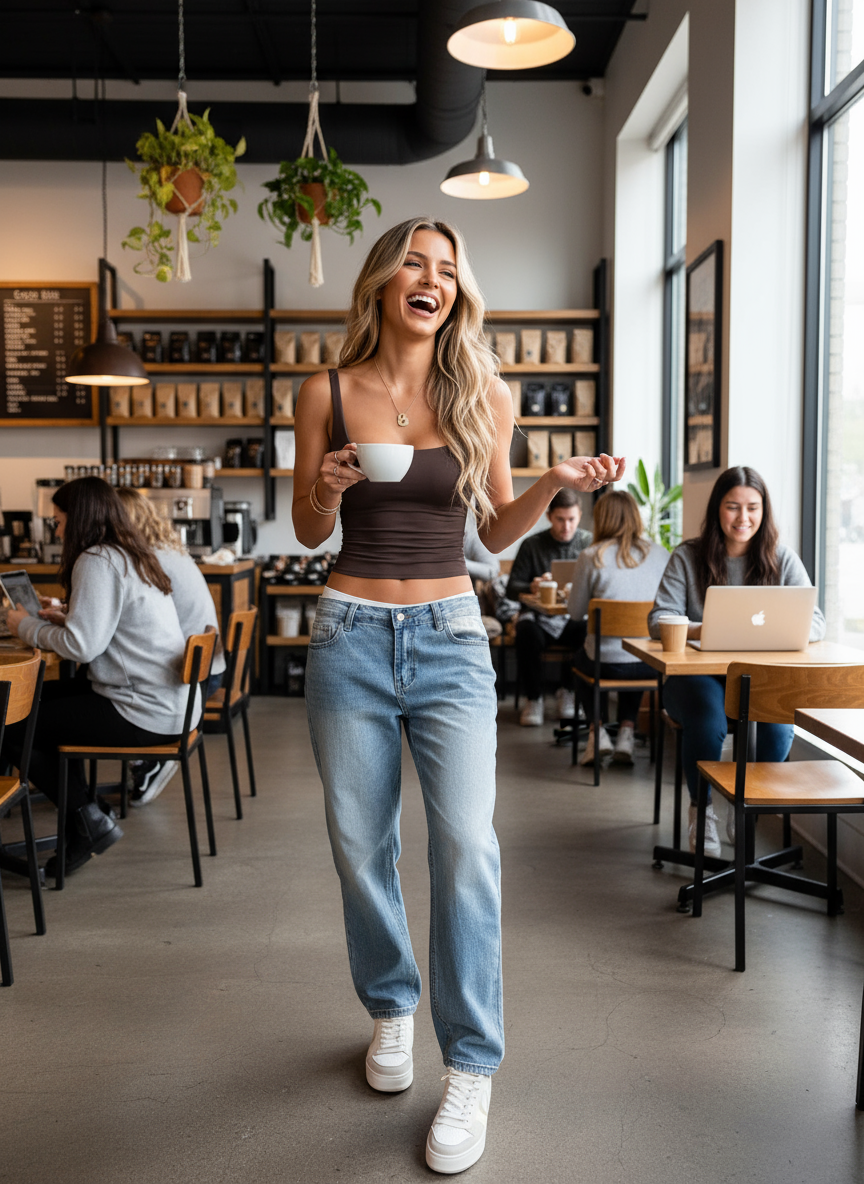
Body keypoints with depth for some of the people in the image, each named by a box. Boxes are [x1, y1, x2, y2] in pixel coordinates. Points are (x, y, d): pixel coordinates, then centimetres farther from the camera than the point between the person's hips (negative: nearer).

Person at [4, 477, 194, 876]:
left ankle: (89, 823, 9)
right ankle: (79, 820, 25)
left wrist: (27, 627, -6)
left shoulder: (97, 562, -15)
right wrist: (64, 621, 14)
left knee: (15, 727, -3)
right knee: (41, 697, 23)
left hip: (146, 714, -10)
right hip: (167, 702, 10)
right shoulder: (130, 556, 14)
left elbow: (82, 646, -21)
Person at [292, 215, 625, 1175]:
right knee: (360, 844, 9)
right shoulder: (327, 393, 1)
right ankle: (390, 1007, 35)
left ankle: (471, 1068, 7)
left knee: (465, 842, -10)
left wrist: (554, 485, -10)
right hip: (351, 636, 1)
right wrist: (328, 491, -14)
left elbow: (496, 530, 8)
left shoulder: (484, 395, 2)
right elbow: (307, 533, 7)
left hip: (451, 638, 0)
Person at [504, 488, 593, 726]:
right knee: (527, 634, -34)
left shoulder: (589, 543, 5)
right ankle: (533, 699, -13)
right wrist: (532, 587, -21)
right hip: (540, 616, 0)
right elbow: (511, 589, 2)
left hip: (575, 616, 0)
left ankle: (568, 693, -8)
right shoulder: (532, 545, 4)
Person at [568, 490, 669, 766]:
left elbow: (576, 612, 2)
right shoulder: (661, 554, 1)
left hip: (606, 662, -2)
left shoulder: (592, 556, -7)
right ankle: (626, 732, 22)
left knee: (580, 660, 32)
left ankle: (598, 731, 18)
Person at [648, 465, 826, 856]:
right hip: (697, 674, -1)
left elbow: (815, 622, -3)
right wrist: (700, 630, -29)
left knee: (779, 723, -29)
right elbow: (659, 619, -8)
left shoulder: (782, 559, 5)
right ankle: (702, 810, -4)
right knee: (707, 721, -33)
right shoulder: (688, 557, 1)